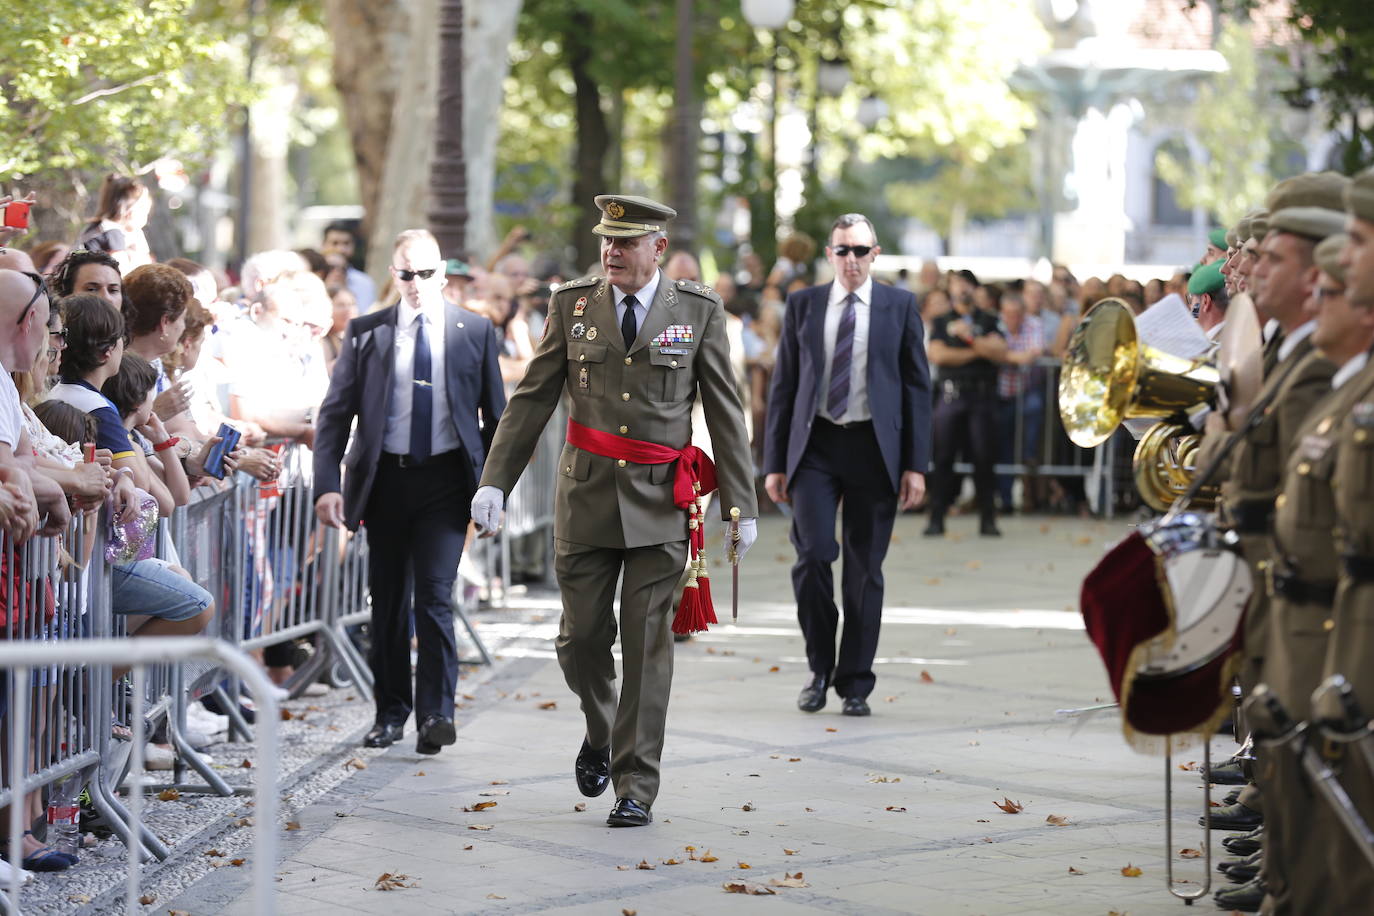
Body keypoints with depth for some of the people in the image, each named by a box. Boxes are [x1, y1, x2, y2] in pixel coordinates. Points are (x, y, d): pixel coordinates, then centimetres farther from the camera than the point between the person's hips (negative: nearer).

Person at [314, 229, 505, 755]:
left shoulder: (474, 332, 3)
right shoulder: (366, 333, 4)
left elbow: (495, 416, 8)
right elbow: (335, 413, 3)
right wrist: (328, 483, -8)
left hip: (446, 480, -2)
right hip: (386, 479, 2)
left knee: (434, 595, -13)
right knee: (388, 601, 9)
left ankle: (436, 715, -11)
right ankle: (391, 712, 20)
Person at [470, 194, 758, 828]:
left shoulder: (699, 311, 0)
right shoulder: (571, 305, 3)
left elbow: (725, 412, 3)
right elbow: (531, 400, 5)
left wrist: (741, 503, 0)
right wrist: (494, 482, -2)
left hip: (659, 502, -2)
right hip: (585, 497, 2)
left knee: (647, 645, -3)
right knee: (581, 638, 4)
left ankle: (636, 787, 4)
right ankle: (600, 733, 34)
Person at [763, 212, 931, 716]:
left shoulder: (900, 306, 5)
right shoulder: (802, 305, 8)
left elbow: (917, 386, 4)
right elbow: (783, 385, 9)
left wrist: (916, 464, -3)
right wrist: (774, 462, 3)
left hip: (873, 448, 0)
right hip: (815, 446, 0)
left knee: (865, 568, 3)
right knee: (813, 553, -13)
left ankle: (855, 684, 12)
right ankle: (820, 666, 7)